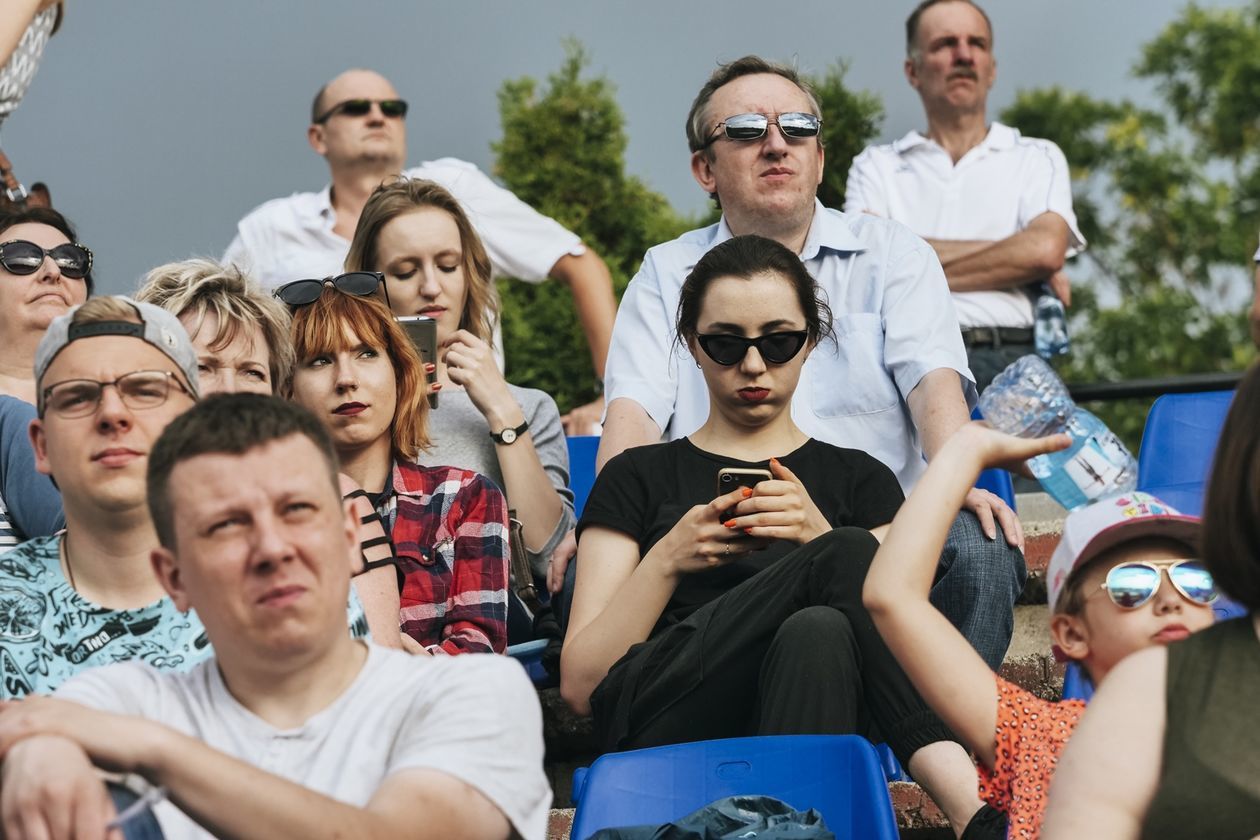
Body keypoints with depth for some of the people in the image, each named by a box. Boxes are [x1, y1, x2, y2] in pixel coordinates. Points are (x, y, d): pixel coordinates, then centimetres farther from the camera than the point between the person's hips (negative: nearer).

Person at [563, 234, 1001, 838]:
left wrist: (820, 537, -6)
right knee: (849, 556, -28)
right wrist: (667, 561, -1)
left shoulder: (861, 481, 26)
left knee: (816, 634, -36)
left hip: (814, 734, 1)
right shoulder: (638, 480, 22)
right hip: (661, 729, -1)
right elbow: (580, 685, 12)